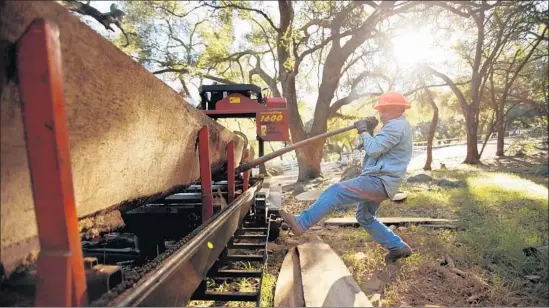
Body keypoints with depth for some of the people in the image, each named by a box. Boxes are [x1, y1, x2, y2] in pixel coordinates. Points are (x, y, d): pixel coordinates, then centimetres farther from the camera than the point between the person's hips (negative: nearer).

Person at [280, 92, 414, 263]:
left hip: (378, 181, -11)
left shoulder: (396, 126, -13)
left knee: (336, 192, -20)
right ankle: (398, 247, 27)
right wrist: (370, 131, 6)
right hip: (380, 181, 11)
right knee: (365, 217, 20)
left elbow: (373, 150, -22)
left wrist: (364, 132, -6)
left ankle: (301, 223, -23)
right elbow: (378, 148, 22)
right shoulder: (398, 126, 23)